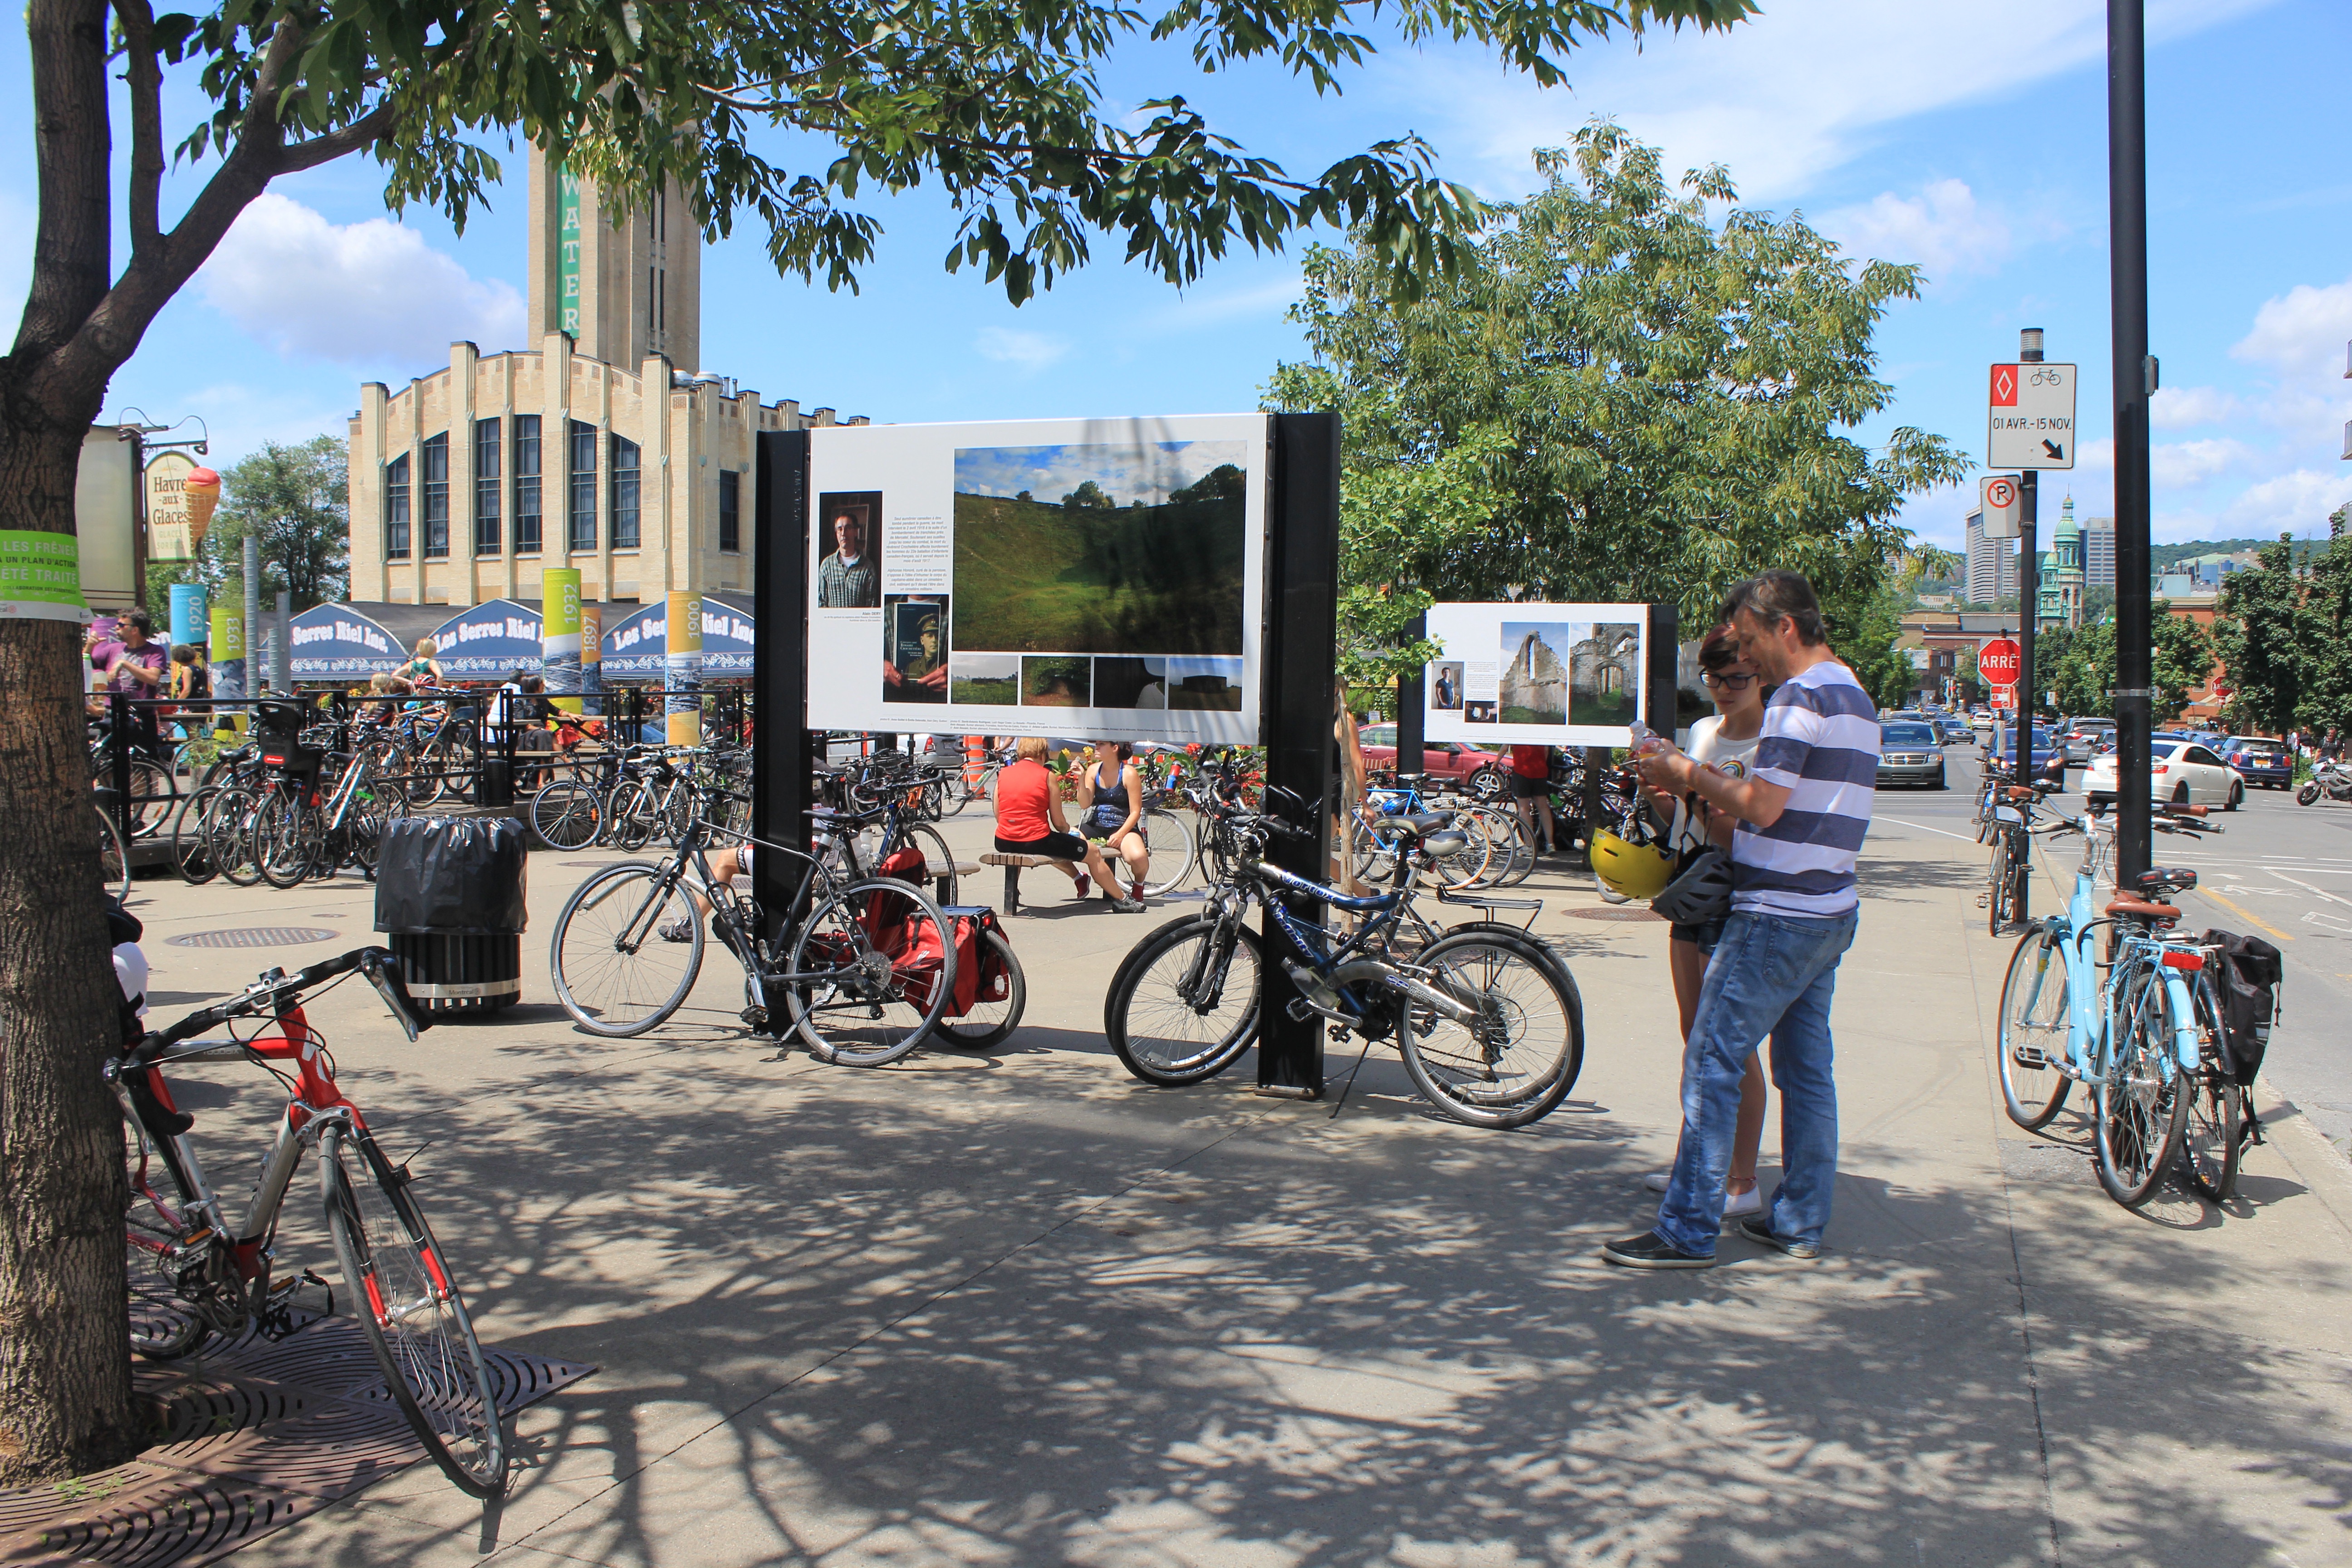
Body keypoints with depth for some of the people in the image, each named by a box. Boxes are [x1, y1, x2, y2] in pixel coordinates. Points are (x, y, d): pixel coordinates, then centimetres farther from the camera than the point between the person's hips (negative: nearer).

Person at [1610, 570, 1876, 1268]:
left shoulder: (1801, 696, -14)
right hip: (1829, 914, 10)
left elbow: (1763, 805, -20)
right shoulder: (1856, 698, 17)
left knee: (1712, 1061, -7)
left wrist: (1688, 773, -6)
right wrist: (1695, 784, 12)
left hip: (1777, 916, -10)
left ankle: (1689, 1230, -4)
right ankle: (1799, 1222, 19)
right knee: (1805, 1069, 13)